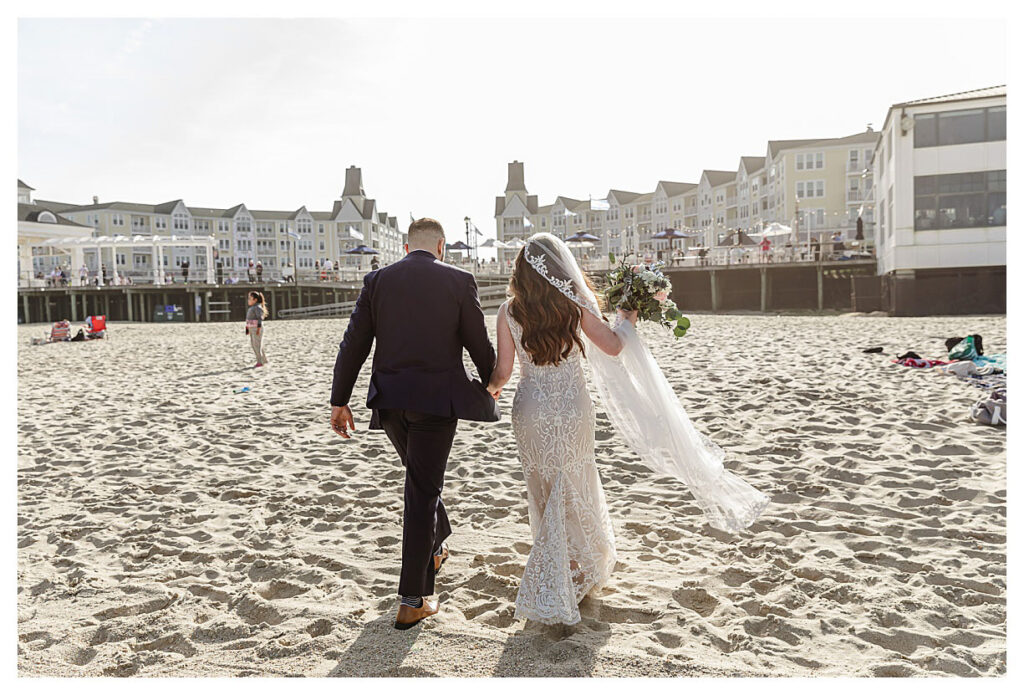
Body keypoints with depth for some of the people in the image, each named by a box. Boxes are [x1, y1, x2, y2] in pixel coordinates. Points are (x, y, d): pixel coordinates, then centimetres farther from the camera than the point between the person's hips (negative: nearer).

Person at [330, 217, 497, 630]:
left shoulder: (377, 280, 3)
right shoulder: (458, 281, -3)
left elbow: (354, 344, 1)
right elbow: (479, 344, 0)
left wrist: (339, 401, 6)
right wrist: (490, 388, 18)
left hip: (390, 400, 3)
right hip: (438, 398, -3)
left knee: (421, 477, 26)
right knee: (422, 492, 3)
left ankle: (435, 548, 46)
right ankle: (412, 602, 8)